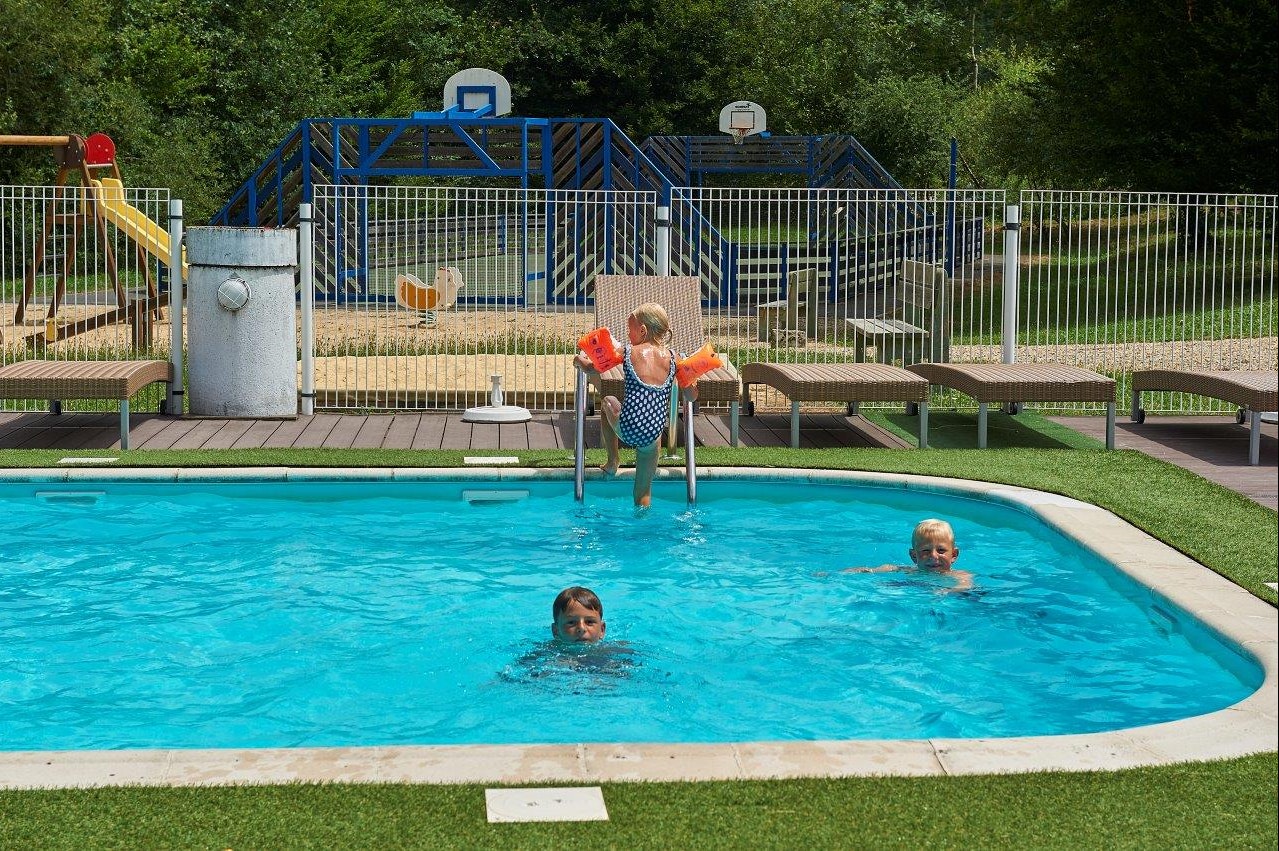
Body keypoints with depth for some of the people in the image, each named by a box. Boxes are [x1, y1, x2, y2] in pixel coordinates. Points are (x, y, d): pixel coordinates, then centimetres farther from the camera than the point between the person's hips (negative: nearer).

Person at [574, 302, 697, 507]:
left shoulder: (627, 352, 2)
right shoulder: (672, 357, 7)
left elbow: (590, 367, 14)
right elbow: (692, 397, 12)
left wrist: (581, 359, 37)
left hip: (627, 428, -2)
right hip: (653, 434, 2)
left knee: (608, 402, 34)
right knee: (644, 491, 21)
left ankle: (613, 461, 35)